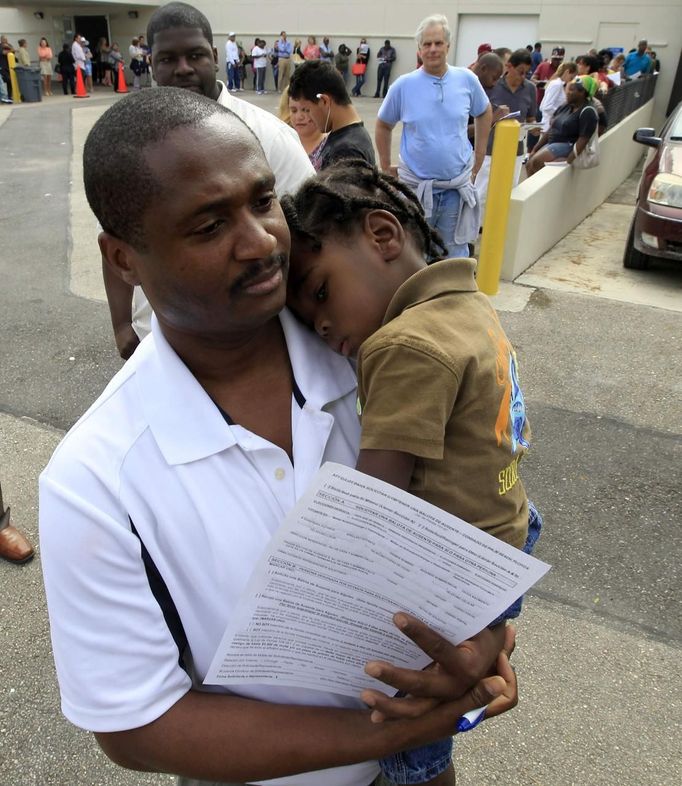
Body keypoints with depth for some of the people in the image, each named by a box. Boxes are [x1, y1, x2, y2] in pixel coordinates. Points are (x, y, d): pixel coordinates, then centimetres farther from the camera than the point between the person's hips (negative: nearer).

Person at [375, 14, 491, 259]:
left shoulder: (467, 80, -2)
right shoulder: (403, 85, -7)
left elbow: (484, 113, 16)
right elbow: (383, 125, 7)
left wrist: (479, 154, 12)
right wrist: (386, 167, 6)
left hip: (457, 187, 2)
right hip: (415, 186, -1)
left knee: (456, 255, 12)